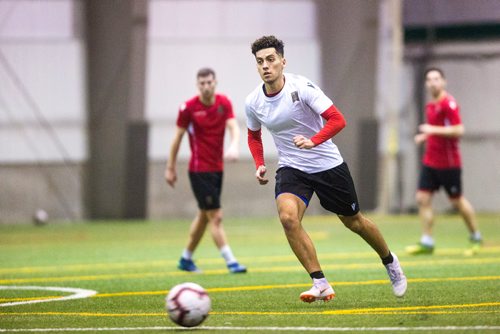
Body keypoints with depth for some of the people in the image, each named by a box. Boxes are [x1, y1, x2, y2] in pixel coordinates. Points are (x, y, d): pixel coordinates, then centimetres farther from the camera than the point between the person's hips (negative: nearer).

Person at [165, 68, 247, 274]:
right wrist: (170, 168, 1)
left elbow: (233, 127, -11)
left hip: (217, 169, 6)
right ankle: (230, 262, -11)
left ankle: (186, 259, 30)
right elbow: (178, 137, -1)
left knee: (204, 216, 16)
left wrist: (234, 146, -33)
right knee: (216, 217, -10)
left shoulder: (224, 103, 1)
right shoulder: (189, 108, -10)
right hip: (199, 170, -6)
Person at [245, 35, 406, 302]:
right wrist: (259, 165, 0)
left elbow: (337, 119, -21)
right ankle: (320, 284, -20)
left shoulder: (302, 87, -19)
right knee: (287, 217, -26)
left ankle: (389, 261, 42)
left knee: (353, 221, 12)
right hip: (291, 168, 3)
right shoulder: (253, 102, -5)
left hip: (327, 164, -2)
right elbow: (254, 135, 16)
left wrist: (312, 141, -36)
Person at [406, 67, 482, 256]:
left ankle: (476, 238, 22)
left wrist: (433, 130, -23)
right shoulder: (430, 106, 11)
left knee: (457, 201, 4)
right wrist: (425, 136, 8)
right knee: (422, 198, -2)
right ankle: (427, 243, 0)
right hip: (430, 161, 8)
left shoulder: (449, 104, -15)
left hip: (448, 163, -8)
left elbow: (458, 130, -23)